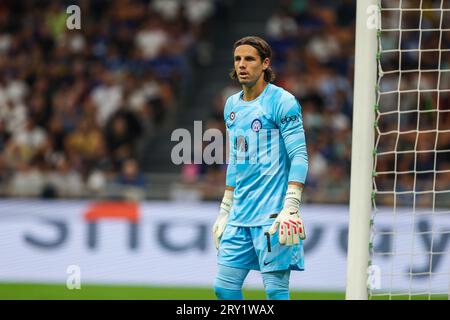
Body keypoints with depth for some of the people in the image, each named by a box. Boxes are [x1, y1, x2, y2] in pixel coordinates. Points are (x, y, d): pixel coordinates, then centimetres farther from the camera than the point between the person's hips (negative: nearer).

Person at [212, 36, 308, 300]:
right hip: (240, 216, 7)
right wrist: (224, 211, 22)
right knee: (224, 288, 5)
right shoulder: (232, 105, 15)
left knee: (276, 290, -7)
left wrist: (291, 208, -21)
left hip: (273, 215, -7)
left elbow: (299, 157, -12)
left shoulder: (282, 102, -7)